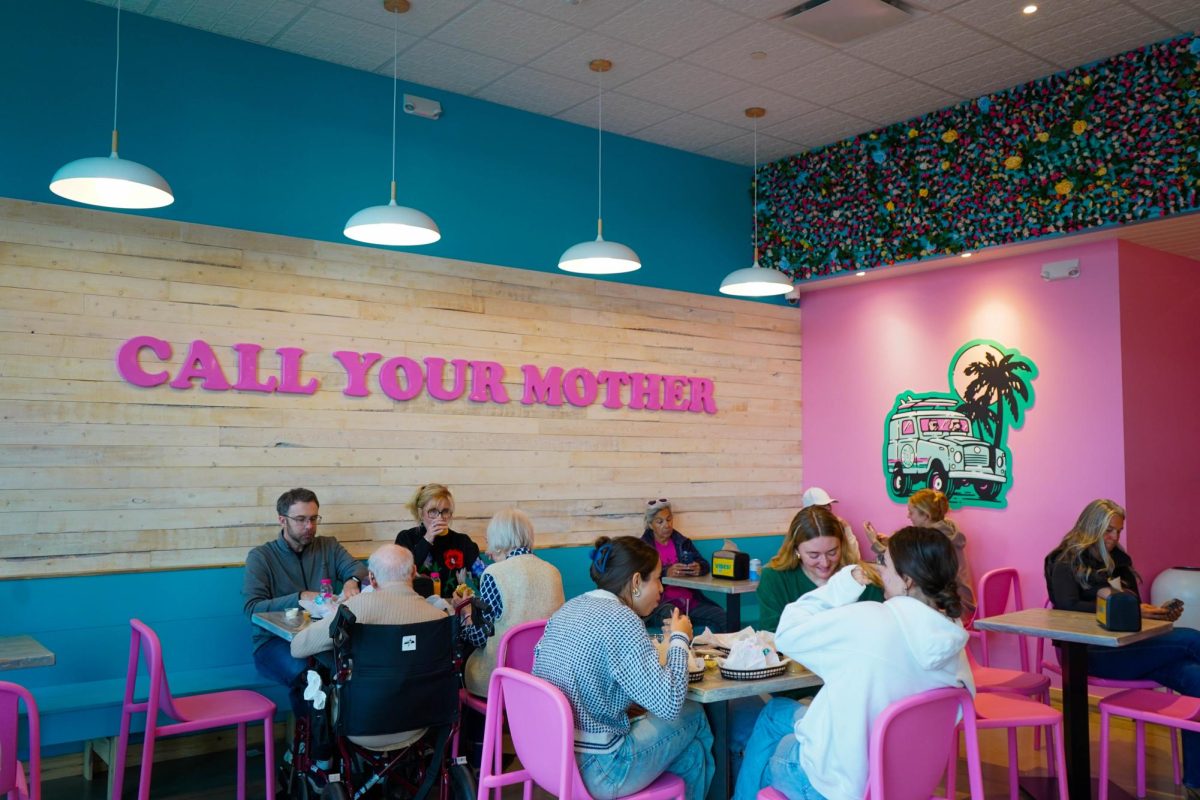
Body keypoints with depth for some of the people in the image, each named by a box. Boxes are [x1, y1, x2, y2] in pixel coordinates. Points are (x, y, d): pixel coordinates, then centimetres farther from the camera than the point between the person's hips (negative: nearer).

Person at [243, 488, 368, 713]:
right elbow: (252, 608, -11)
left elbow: (357, 567, -1)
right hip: (275, 642, -3)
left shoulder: (328, 547, 13)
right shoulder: (260, 557, 1)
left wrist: (352, 581, -25)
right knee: (306, 673, -36)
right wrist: (300, 598, -22)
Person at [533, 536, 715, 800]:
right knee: (693, 716, 11)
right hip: (593, 771, -8)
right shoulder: (622, 620, -18)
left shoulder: (569, 608, 5)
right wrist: (679, 639, -5)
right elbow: (670, 704, -20)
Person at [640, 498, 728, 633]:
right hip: (662, 604, -4)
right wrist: (666, 573, -25)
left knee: (722, 616, -21)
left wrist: (699, 568, -14)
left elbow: (705, 565, 11)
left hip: (690, 602, 4)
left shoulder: (683, 542, 19)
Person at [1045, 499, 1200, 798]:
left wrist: (1158, 612, 0)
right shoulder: (1066, 561, 3)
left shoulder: (1118, 560, 23)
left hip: (1127, 647, 6)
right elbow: (1068, 607, -12)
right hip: (1094, 653, -6)